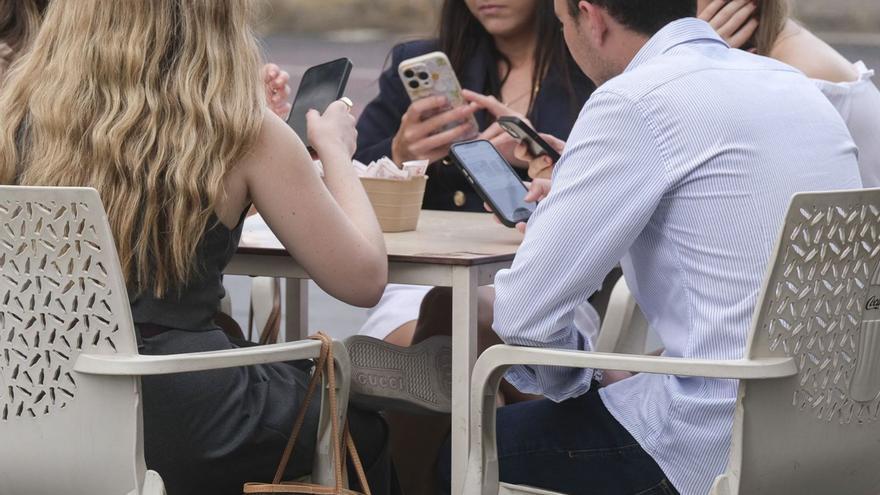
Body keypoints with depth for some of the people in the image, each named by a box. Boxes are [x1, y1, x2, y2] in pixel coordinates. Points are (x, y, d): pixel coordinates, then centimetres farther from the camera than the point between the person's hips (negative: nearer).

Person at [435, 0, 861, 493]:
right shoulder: (793, 82, 12)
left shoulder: (634, 101, -12)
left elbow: (524, 312, -12)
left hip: (722, 440, -8)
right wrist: (580, 196, 35)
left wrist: (571, 381, 8)